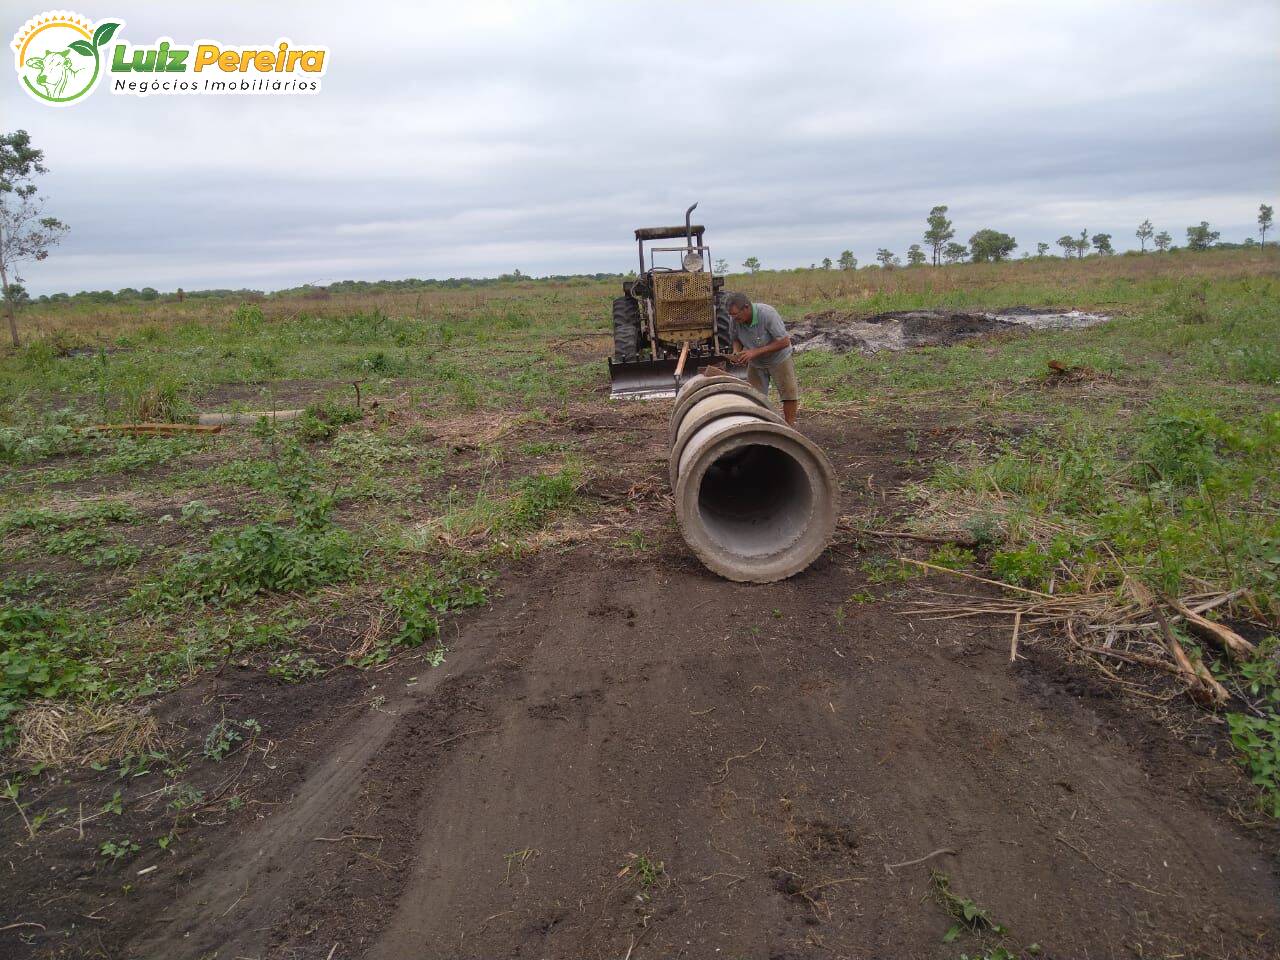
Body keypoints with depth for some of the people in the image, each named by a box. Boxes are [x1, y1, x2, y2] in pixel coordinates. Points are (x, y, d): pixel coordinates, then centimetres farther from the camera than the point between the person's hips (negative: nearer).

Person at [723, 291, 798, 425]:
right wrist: (736, 352, -21)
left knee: (789, 393, -3)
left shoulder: (767, 314, -32)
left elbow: (785, 342, -31)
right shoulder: (735, 319, -18)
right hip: (755, 363, 4)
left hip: (778, 359, -4)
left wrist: (755, 351, -34)